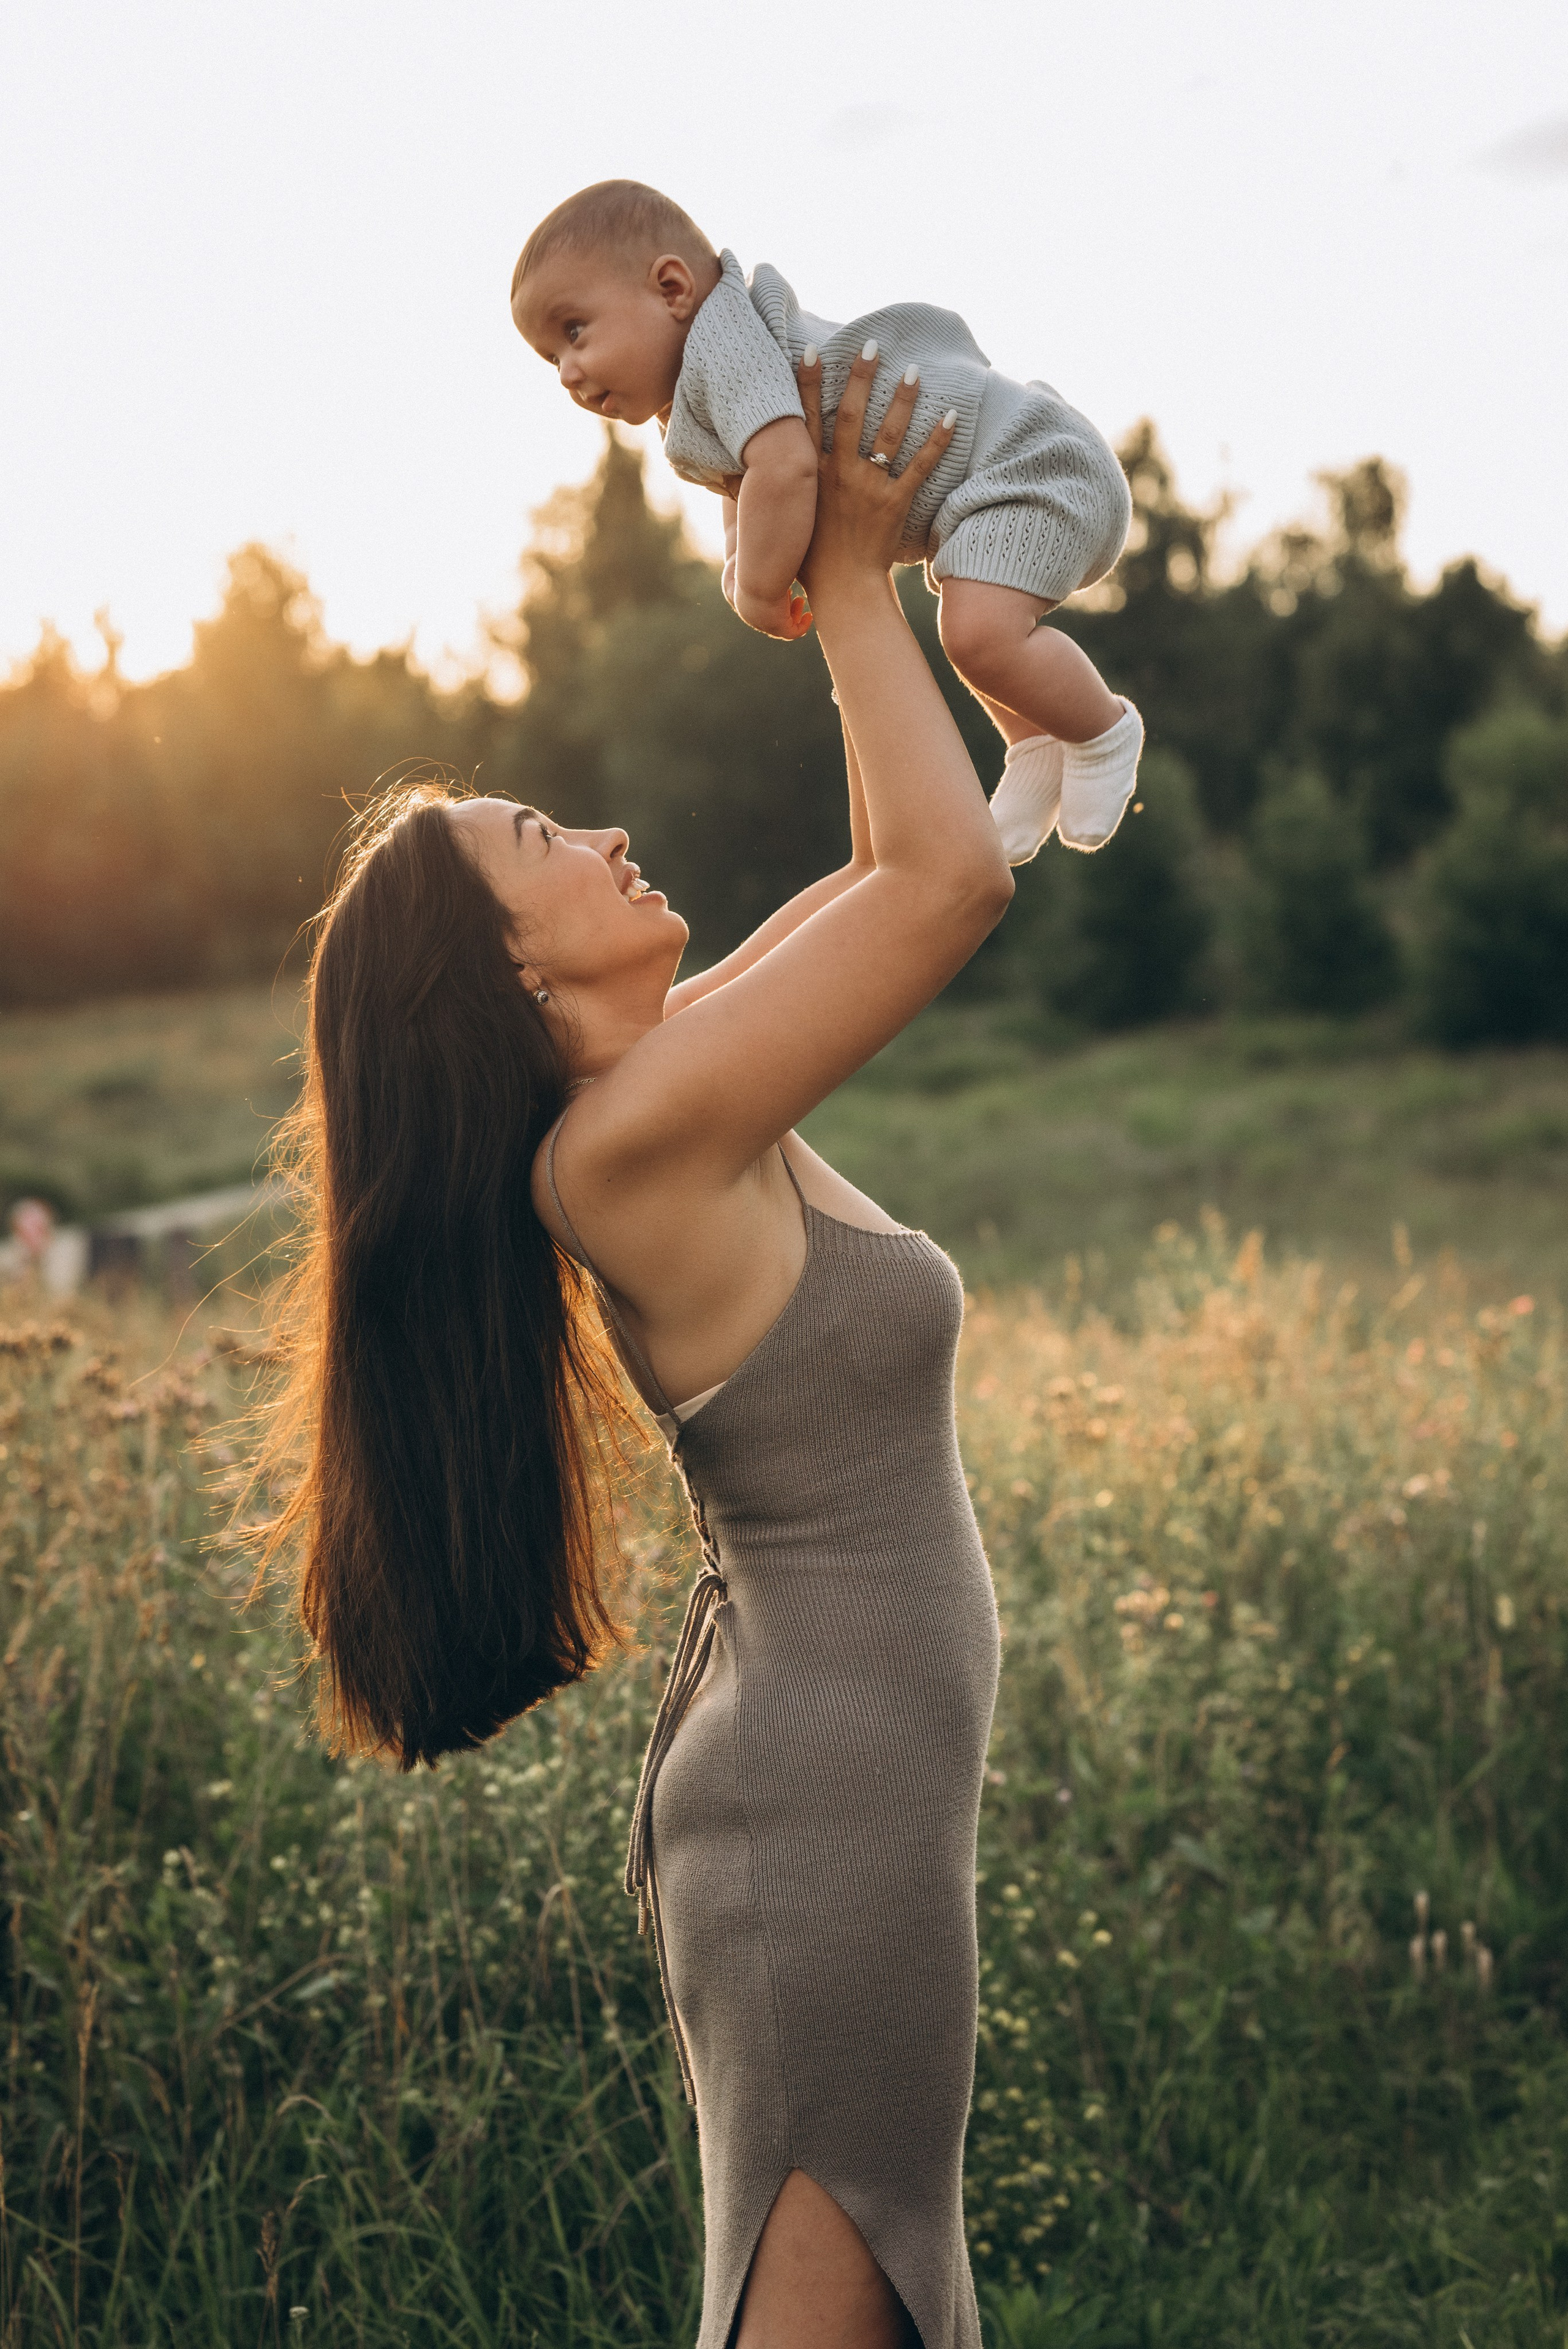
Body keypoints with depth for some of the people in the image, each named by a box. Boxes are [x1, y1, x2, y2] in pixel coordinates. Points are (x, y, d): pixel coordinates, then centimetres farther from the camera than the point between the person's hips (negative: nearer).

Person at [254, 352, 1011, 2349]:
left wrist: (877, 575, 10)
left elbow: (894, 872, 14)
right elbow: (956, 873, -23)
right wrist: (852, 576, -10)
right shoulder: (630, 1137, -21)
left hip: (796, 1784, 9)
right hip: (833, 1811, -9)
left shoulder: (664, 1093, 5)